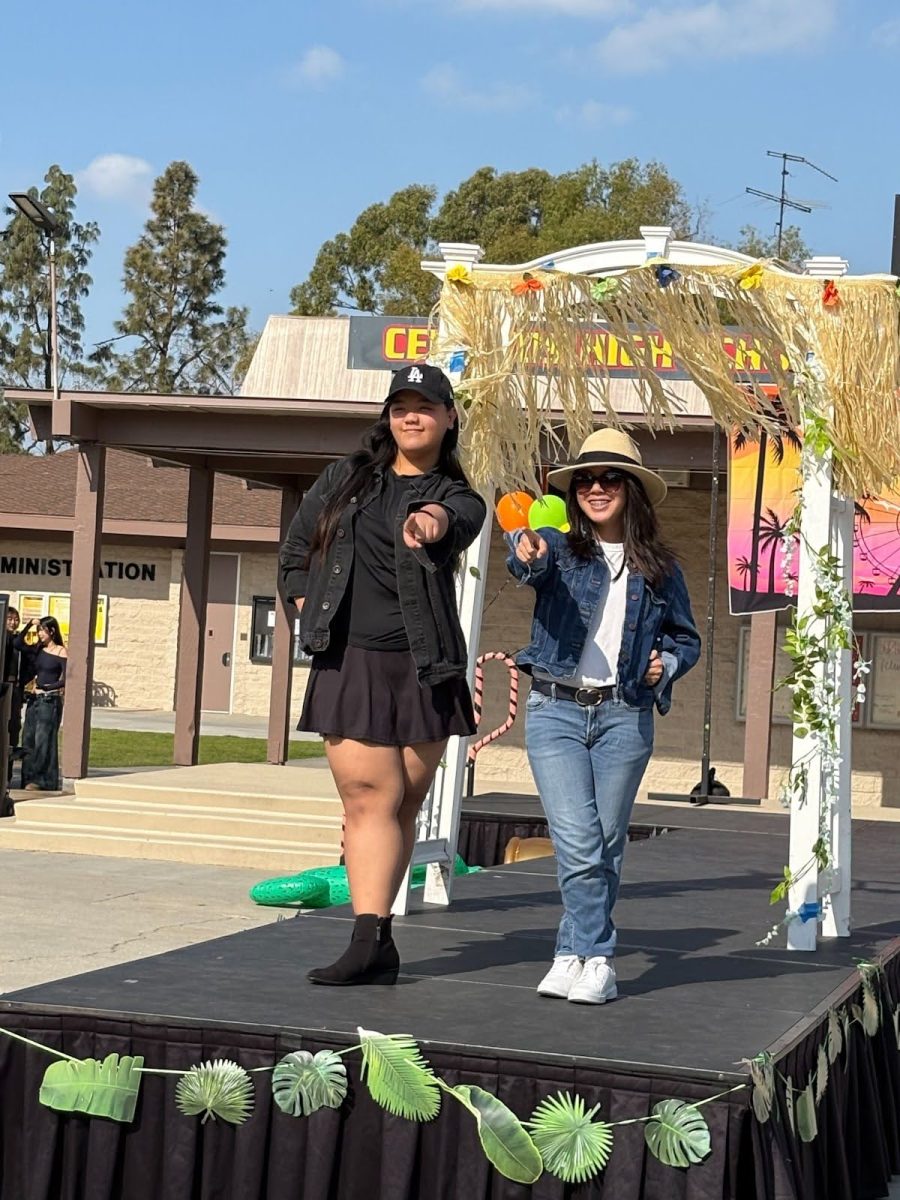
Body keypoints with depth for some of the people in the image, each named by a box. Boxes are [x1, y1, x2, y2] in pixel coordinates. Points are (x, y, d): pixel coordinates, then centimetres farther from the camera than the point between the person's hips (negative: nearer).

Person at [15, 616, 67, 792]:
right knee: (28, 738, 6)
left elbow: (66, 679, -13)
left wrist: (48, 686, -20)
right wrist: (28, 626, -1)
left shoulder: (61, 652, -6)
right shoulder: (39, 651, 12)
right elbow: (17, 643, 6)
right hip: (34, 699, 7)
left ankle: (42, 781, -6)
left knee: (43, 739, -8)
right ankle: (29, 778, 10)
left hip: (50, 700, -7)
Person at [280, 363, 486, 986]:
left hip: (423, 670, 0)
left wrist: (430, 524, -45)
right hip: (350, 666, 0)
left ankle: (374, 935, 11)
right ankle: (373, 941, -17)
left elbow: (453, 521, -21)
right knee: (370, 797, -10)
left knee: (402, 804, 3)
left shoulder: (459, 498, 6)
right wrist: (316, 619, 7)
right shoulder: (345, 480, 12)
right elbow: (295, 555, 20)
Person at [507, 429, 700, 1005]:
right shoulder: (559, 546, 2)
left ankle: (574, 954, 17)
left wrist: (667, 664, -2)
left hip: (624, 717, 2)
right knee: (579, 845, -10)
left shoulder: (659, 567, 8)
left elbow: (686, 638, 20)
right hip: (556, 710, -2)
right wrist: (525, 549, -47)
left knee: (606, 847, 5)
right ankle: (597, 960, -1)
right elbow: (531, 562, -23)